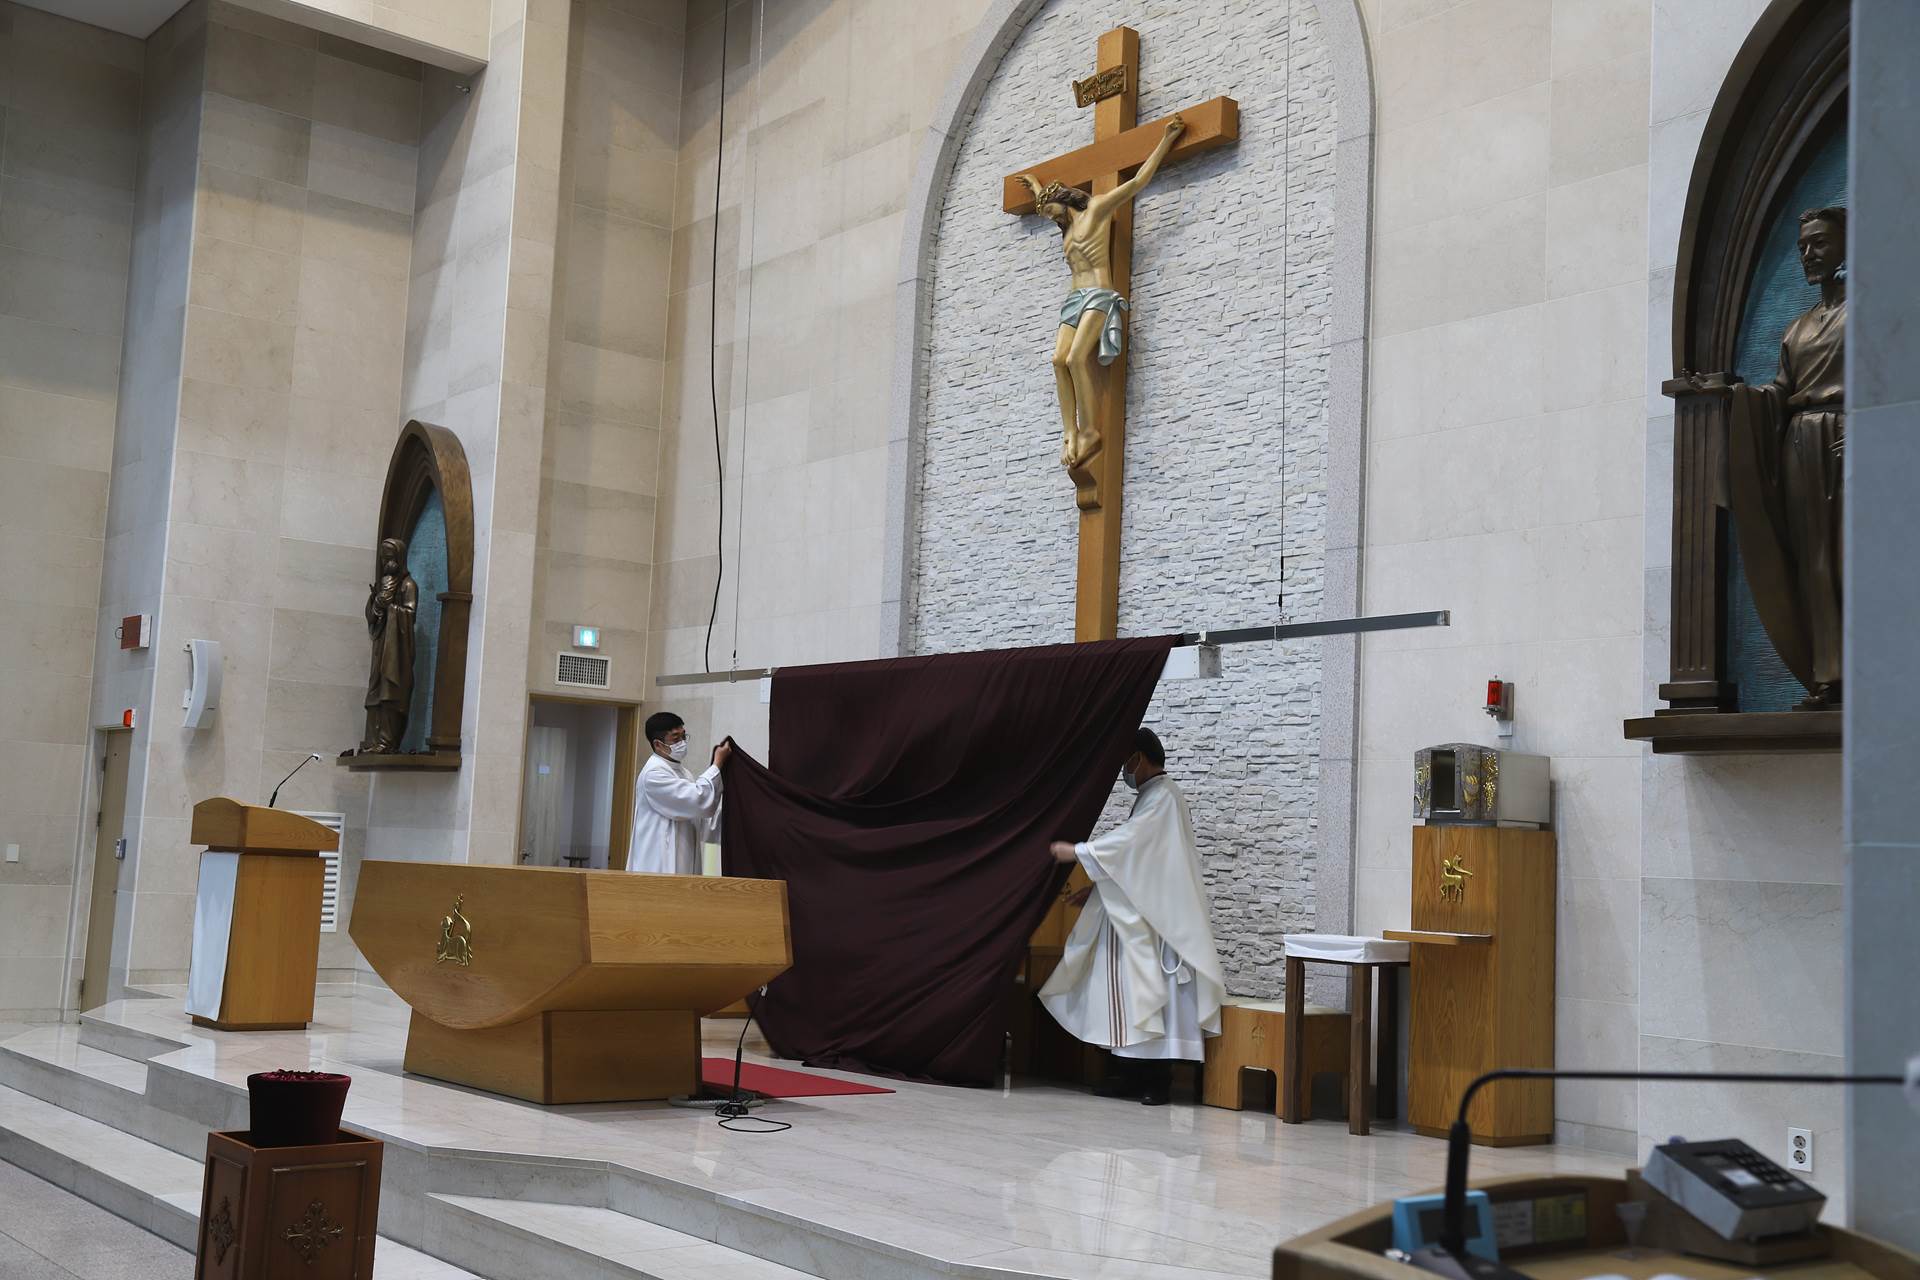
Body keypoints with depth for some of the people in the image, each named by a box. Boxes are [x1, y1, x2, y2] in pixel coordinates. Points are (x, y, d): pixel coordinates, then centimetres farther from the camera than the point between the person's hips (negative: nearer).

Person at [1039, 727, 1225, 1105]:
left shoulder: (1162, 797, -13)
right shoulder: (1153, 795, 17)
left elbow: (1128, 841, -23)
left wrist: (1076, 852, -17)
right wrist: (1097, 887, 16)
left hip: (1155, 919, -10)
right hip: (1140, 917, 10)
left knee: (1154, 993, -8)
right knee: (1135, 994, 8)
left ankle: (1157, 1080, -5)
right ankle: (1138, 1074, 12)